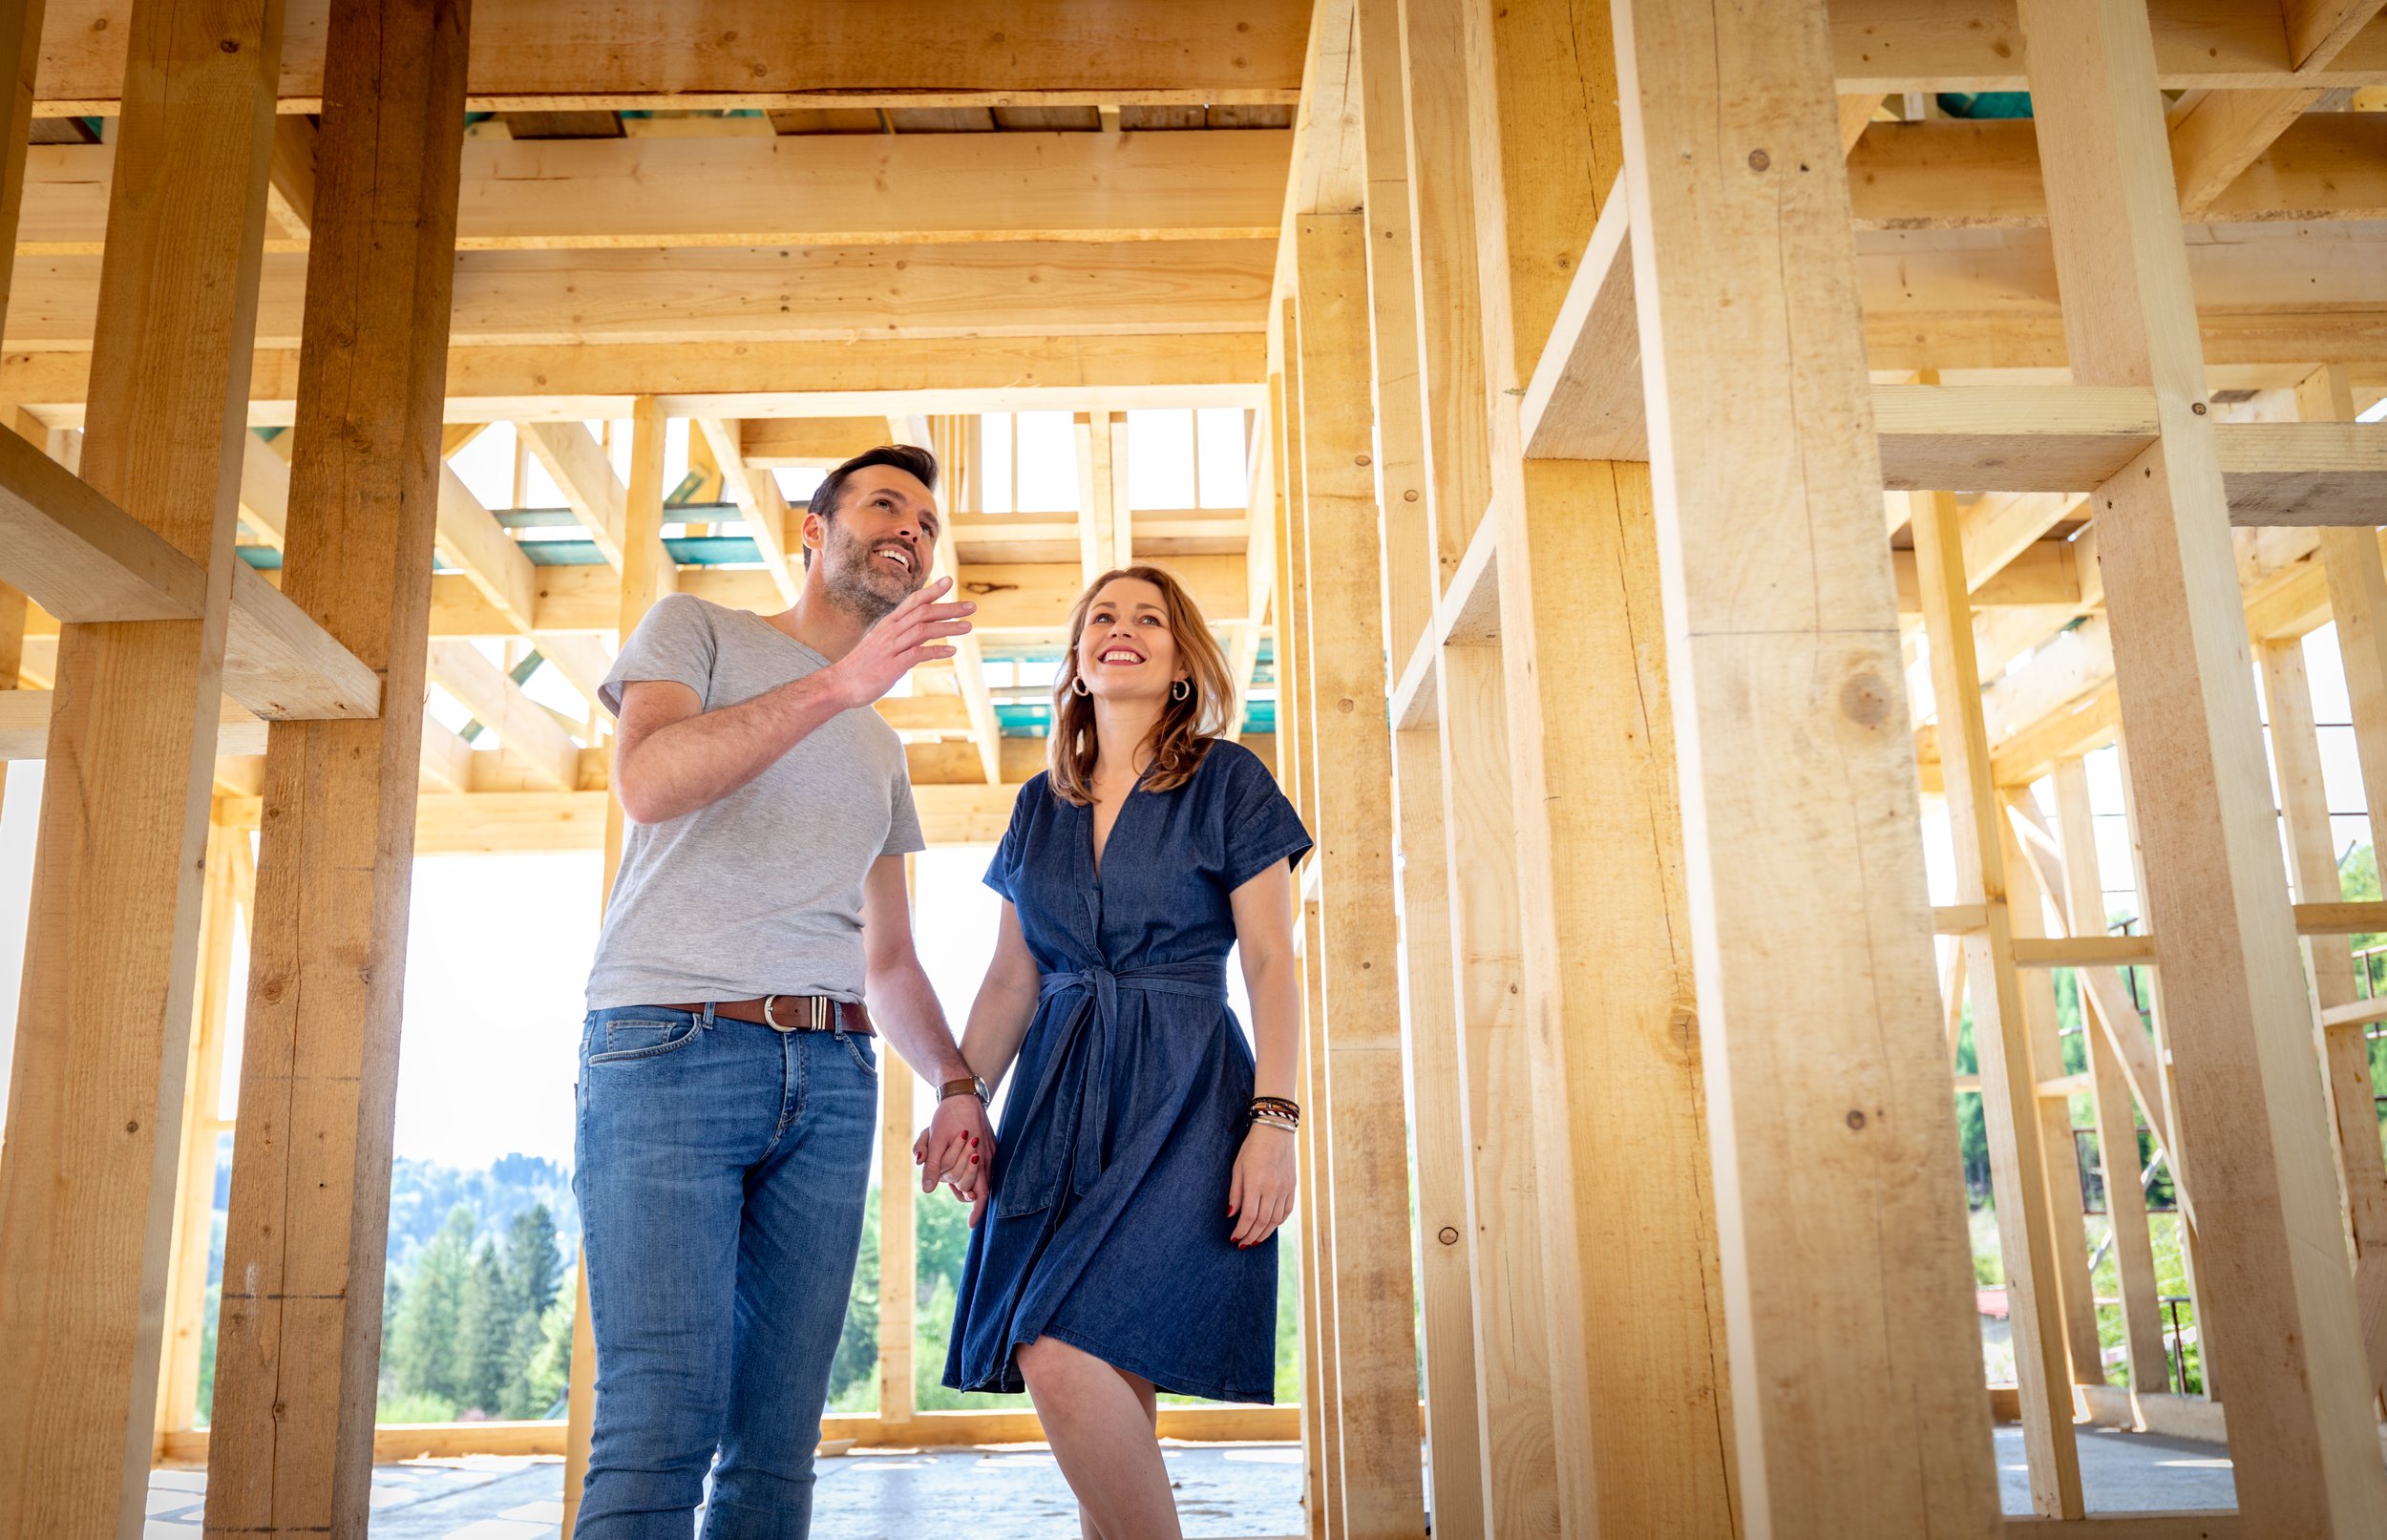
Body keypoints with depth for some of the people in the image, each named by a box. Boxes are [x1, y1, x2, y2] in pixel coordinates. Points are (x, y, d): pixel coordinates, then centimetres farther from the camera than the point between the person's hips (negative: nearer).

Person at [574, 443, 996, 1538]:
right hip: (670, 1047, -5)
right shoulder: (697, 628, 11)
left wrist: (957, 1084, 7)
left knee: (778, 1441, 3)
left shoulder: (881, 752, 26)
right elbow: (648, 780, -11)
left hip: (830, 1078, 6)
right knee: (662, 1424, -14)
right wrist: (841, 683, -18)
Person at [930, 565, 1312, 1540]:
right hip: (1057, 1097, 5)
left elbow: (1272, 963, -3)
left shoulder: (1228, 781, 2)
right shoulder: (1041, 804, 16)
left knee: (1063, 1357, -21)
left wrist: (1274, 1120, -13)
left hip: (1180, 1097, -5)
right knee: (1110, 1393, 3)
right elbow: (1011, 979, 17)